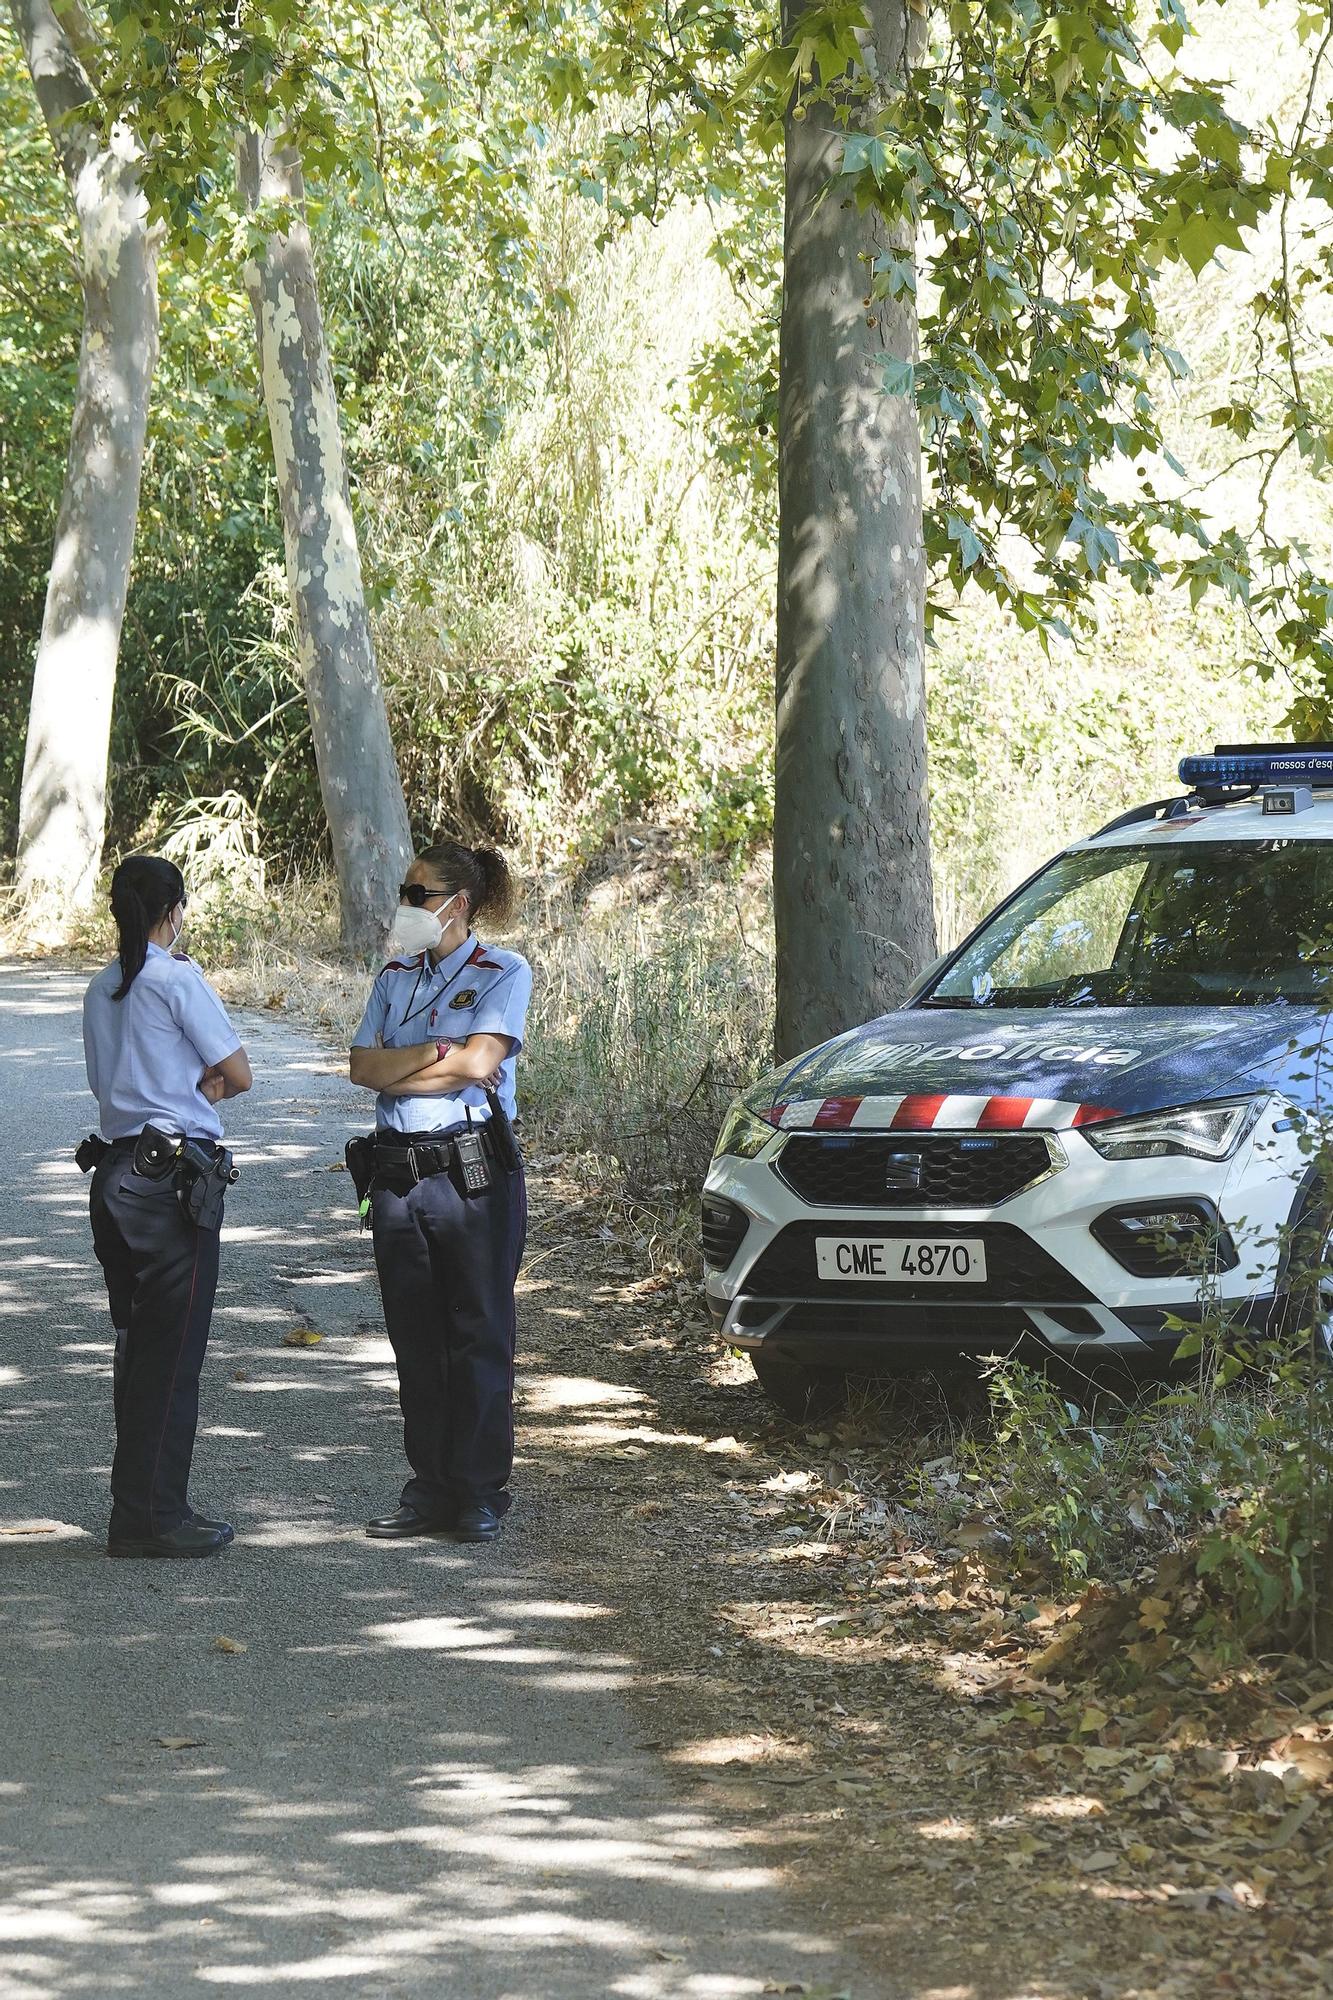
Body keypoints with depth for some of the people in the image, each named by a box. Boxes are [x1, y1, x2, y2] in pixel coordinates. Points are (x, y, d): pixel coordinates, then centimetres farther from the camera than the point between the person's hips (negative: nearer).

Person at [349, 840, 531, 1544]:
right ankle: (430, 1489, 14)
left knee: (479, 1334, -2)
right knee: (416, 1337, 7)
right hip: (398, 1171, 5)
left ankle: (481, 1494, 2)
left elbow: (479, 1063, -14)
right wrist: (437, 1052, -10)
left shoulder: (502, 973, -1)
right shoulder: (395, 977, 15)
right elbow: (363, 1066, 3)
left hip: (474, 1169, -5)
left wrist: (396, 1070, -5)